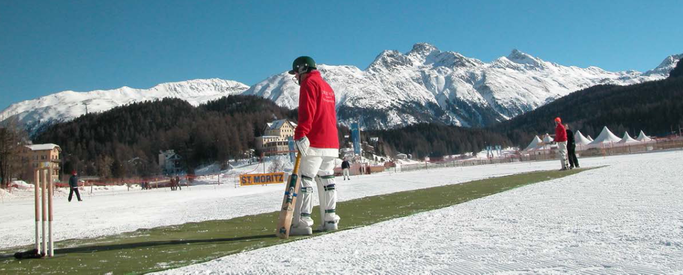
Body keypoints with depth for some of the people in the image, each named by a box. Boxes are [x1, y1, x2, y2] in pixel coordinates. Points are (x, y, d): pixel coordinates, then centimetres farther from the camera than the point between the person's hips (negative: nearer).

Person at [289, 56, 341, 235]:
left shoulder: (309, 84, -4)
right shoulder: (327, 86, 24)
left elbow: (307, 112, -18)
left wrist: (301, 134, -24)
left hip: (314, 143, -9)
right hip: (332, 143, 9)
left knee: (304, 181, -9)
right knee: (326, 179, 12)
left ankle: (302, 222, -12)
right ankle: (330, 219, 14)